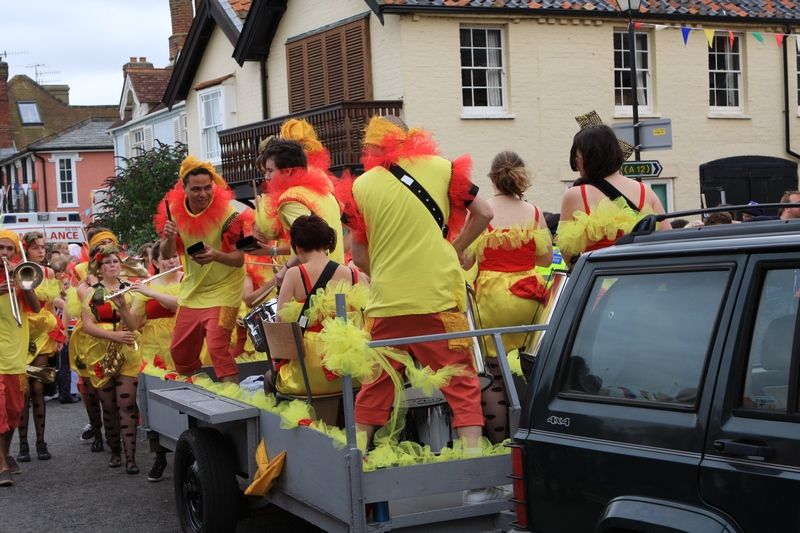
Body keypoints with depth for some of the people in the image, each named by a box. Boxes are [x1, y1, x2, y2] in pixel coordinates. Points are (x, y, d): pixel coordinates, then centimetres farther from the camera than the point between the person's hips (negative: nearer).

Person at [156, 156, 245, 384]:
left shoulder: (227, 214, -18)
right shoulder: (176, 211, -4)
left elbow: (239, 259, -18)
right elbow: (167, 254, 0)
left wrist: (215, 255, -38)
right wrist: (169, 238, -23)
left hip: (222, 291, -6)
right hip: (191, 291, 6)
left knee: (217, 347, -20)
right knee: (179, 351, 14)